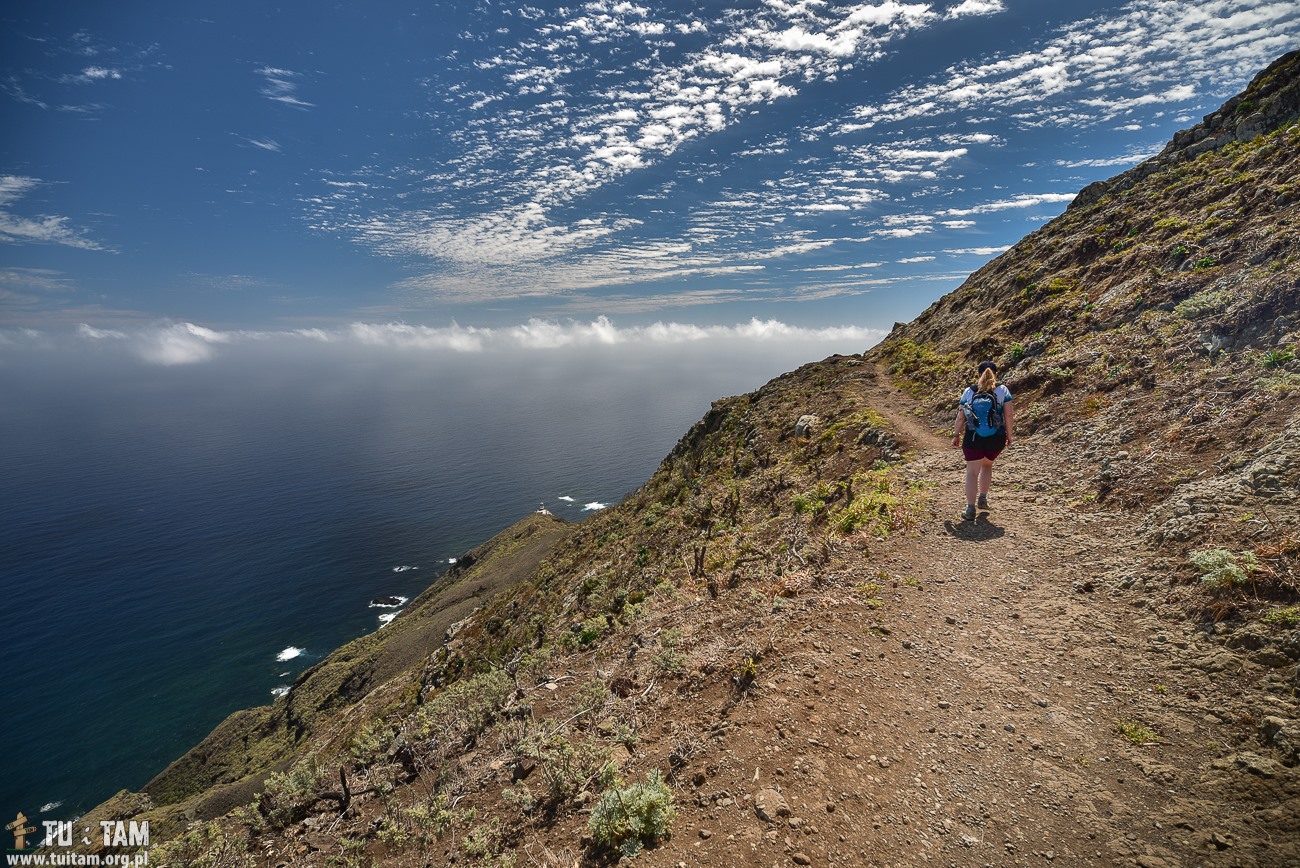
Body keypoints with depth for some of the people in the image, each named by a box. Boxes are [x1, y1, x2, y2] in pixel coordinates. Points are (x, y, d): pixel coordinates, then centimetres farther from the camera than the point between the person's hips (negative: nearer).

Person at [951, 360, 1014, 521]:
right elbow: (1009, 415, -5)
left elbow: (960, 417, 0)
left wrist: (956, 435, 12)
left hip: (973, 438, -1)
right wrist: (1009, 435, 6)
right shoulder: (1003, 390, -1)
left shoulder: (968, 392, 1)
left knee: (972, 472, 4)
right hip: (996, 439, 1)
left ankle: (970, 509, -1)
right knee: (987, 465, 27)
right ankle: (983, 499, 31)